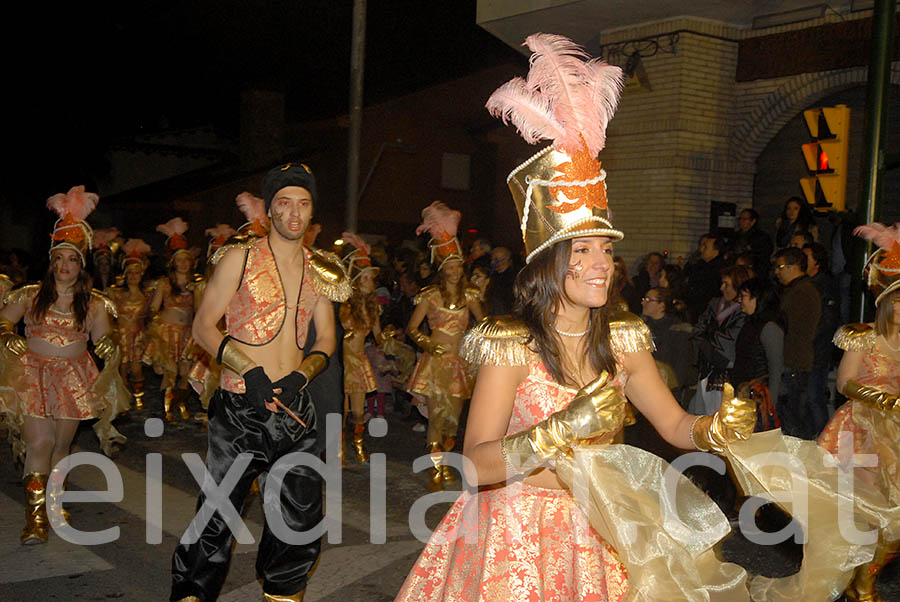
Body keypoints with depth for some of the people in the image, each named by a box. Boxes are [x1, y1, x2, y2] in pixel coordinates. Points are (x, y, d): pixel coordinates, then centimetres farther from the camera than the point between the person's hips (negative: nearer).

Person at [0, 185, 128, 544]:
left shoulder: (93, 303, 3)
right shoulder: (31, 296, 2)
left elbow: (103, 340, 8)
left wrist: (110, 345, -14)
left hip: (75, 378, 2)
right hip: (35, 376, -1)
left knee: (62, 444, 8)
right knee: (39, 443, -11)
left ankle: (54, 506, 22)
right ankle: (35, 516, -7)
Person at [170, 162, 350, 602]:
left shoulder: (318, 269, 11)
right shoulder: (240, 257, -1)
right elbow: (204, 326, -2)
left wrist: (300, 376, -5)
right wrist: (251, 373, -14)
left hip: (295, 409, 4)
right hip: (240, 408, -4)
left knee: (301, 519, 7)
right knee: (217, 518, -1)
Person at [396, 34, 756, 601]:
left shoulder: (621, 340, -2)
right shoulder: (511, 346, -17)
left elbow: (675, 424, 4)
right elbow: (477, 463, -23)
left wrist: (717, 428, -18)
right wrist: (560, 430, -35)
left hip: (600, 528, 5)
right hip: (517, 531, -5)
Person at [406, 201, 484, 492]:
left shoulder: (469, 295, 9)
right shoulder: (431, 296, 0)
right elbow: (411, 328, 0)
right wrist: (426, 342, -16)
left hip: (460, 361, 4)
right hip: (436, 361, -3)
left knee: (454, 416, 6)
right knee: (436, 415, -10)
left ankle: (445, 462, 24)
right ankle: (435, 470, -4)